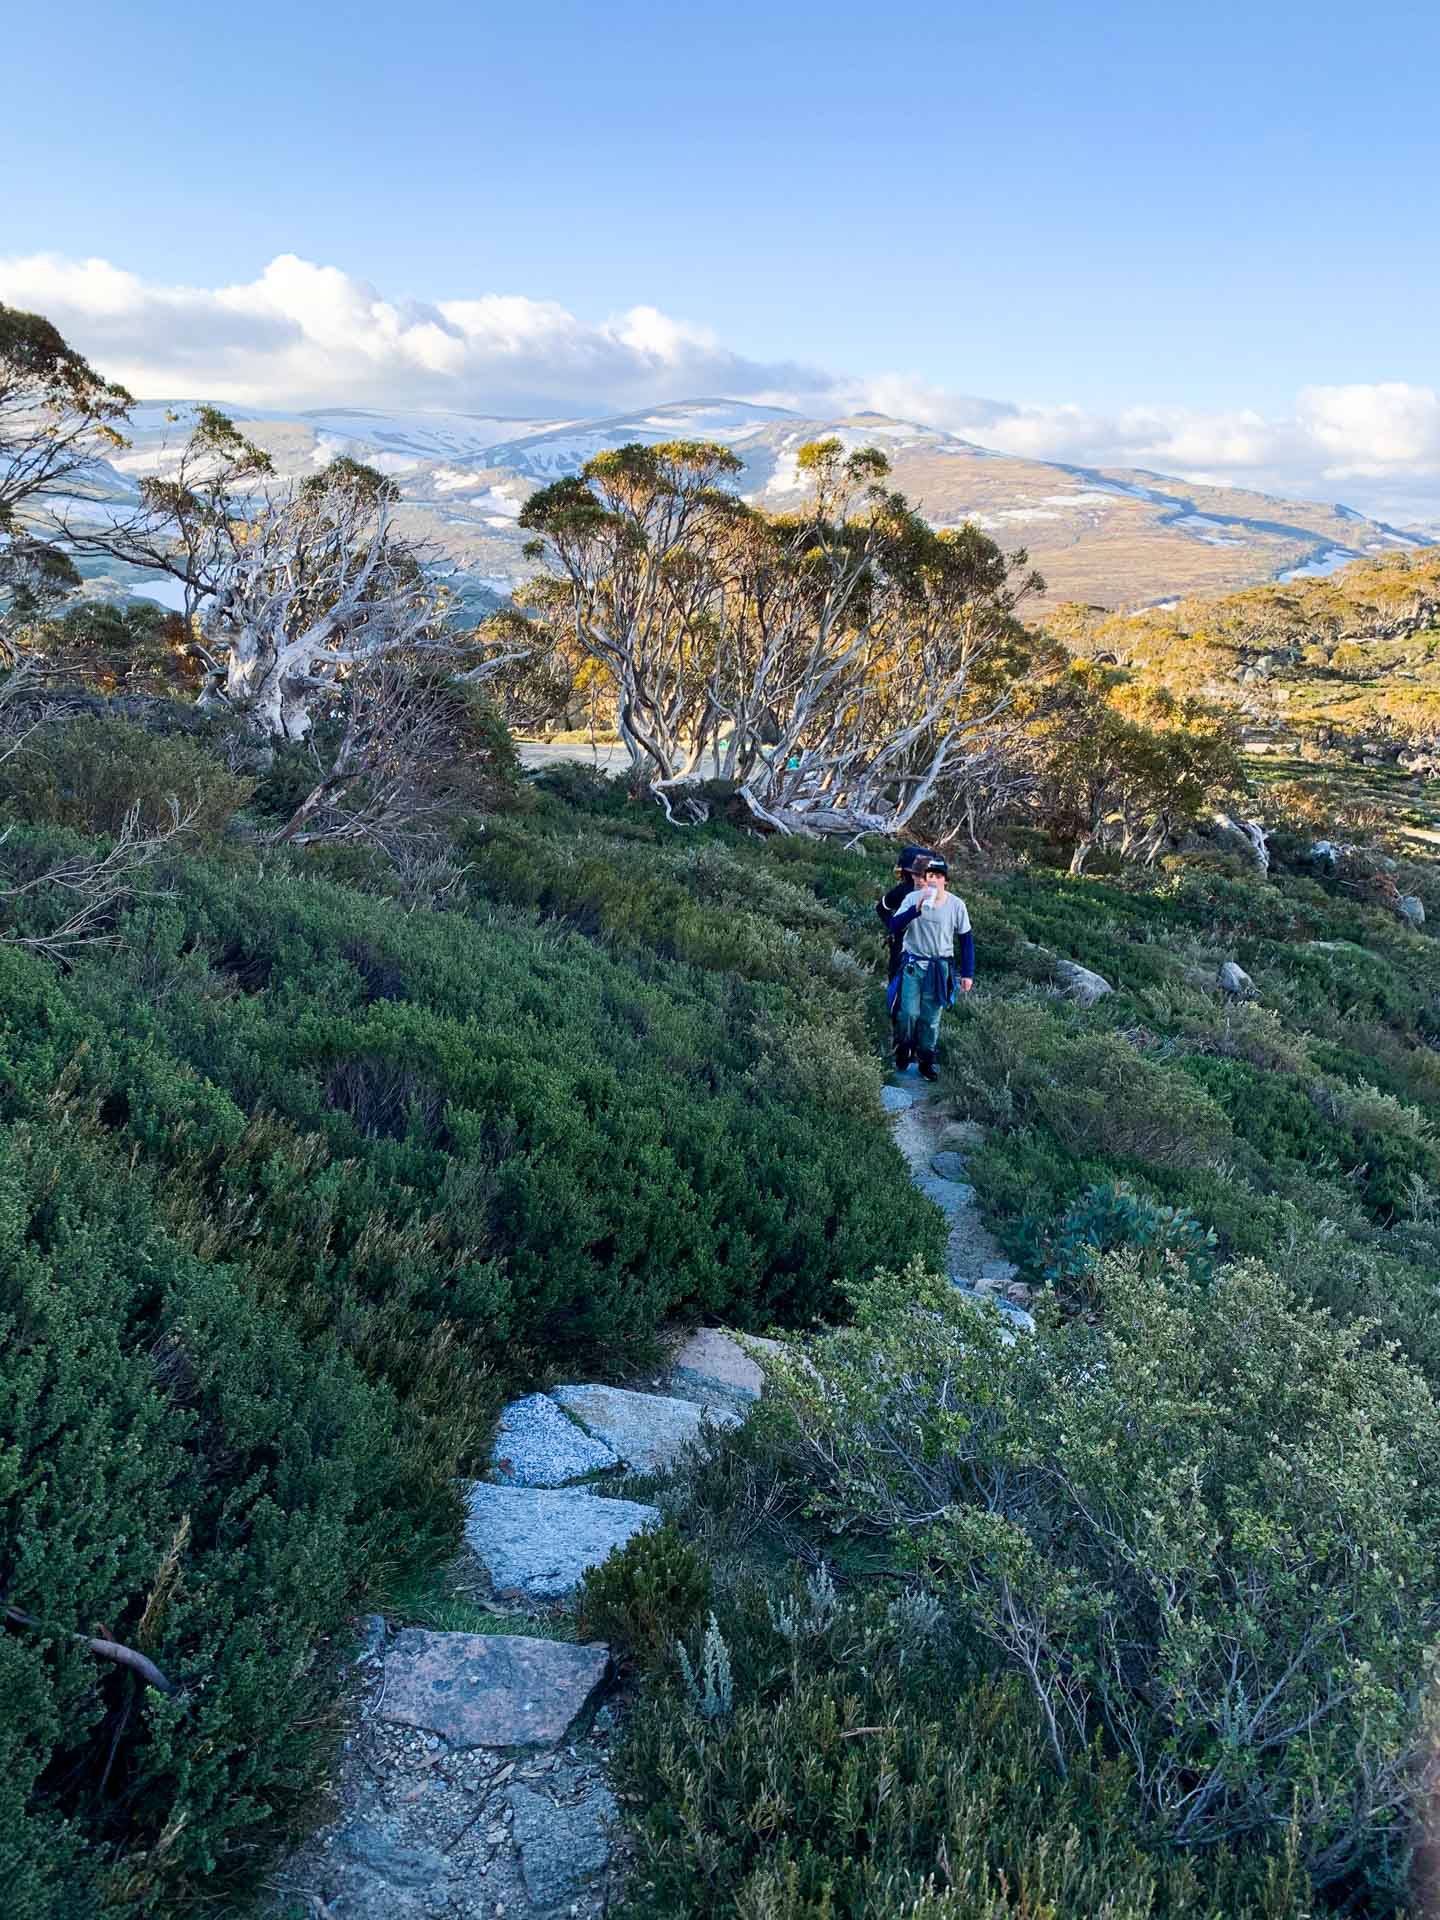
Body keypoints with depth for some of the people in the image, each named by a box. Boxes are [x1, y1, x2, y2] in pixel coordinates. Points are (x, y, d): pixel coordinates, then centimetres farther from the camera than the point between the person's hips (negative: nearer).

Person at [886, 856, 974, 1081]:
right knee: (909, 1012, -7)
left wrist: (967, 974, 4)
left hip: (940, 968, 1)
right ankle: (904, 1049, 20)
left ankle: (927, 1061, 20)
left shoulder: (956, 904, -4)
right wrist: (916, 909, -31)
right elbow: (894, 926, -17)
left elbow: (966, 939, 5)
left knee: (931, 1019, 6)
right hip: (913, 964, -1)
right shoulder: (913, 898, -7)